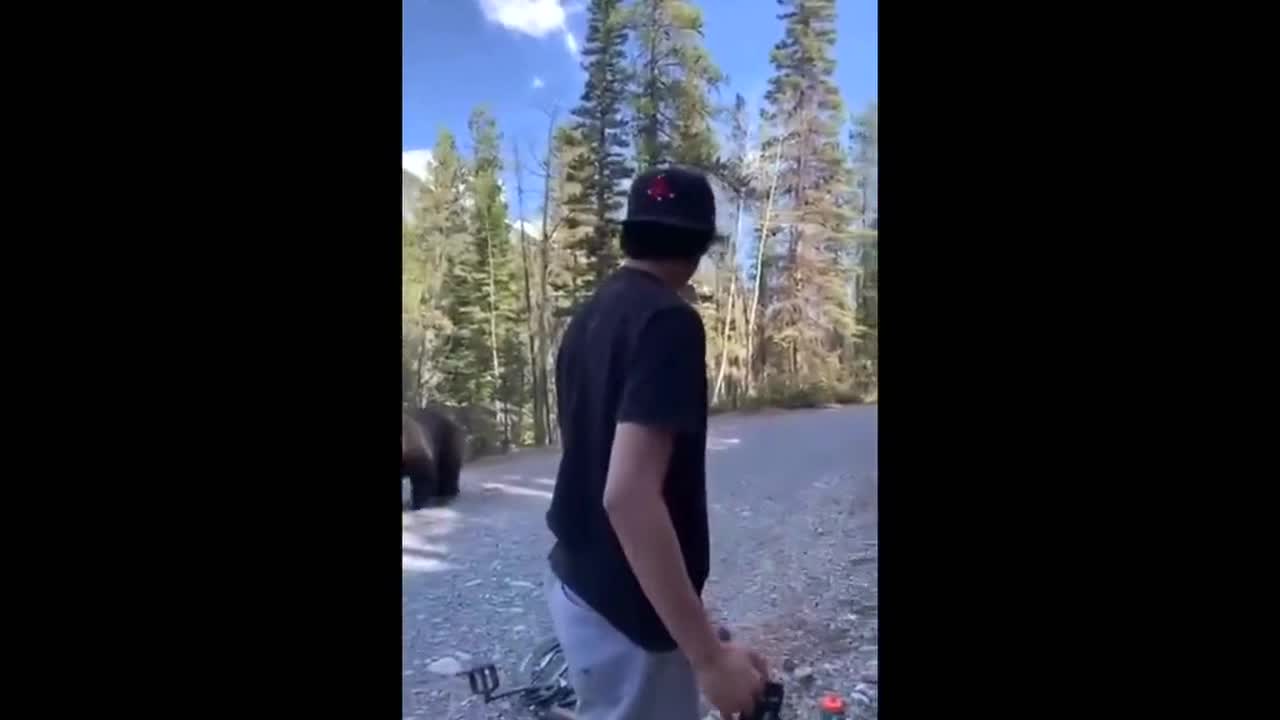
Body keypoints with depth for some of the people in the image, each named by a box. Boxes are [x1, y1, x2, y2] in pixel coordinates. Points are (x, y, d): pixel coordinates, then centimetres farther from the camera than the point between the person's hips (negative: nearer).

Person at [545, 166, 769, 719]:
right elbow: (628, 493, -31)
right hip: (627, 609, -9)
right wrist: (709, 654, -28)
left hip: (576, 583, 9)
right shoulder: (669, 321, -21)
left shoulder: (588, 317, 7)